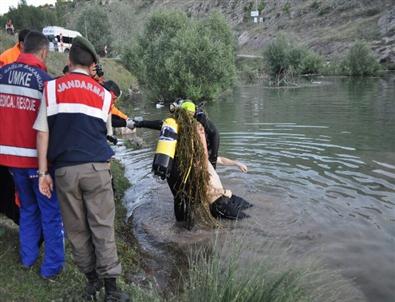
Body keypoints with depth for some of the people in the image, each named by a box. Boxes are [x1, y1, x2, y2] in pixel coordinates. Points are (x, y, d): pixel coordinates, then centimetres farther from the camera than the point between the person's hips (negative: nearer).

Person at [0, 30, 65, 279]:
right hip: (37, 156, -6)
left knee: (28, 207, 23)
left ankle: (28, 257, 34)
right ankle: (52, 267, 14)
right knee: (51, 212, 7)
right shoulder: (45, 79, -15)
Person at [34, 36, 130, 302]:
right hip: (97, 167, 0)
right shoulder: (103, 94, 8)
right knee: (102, 227, 4)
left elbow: (42, 133, 1)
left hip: (65, 169, 0)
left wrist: (43, 173, 4)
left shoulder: (51, 88, 5)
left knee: (77, 229, 12)